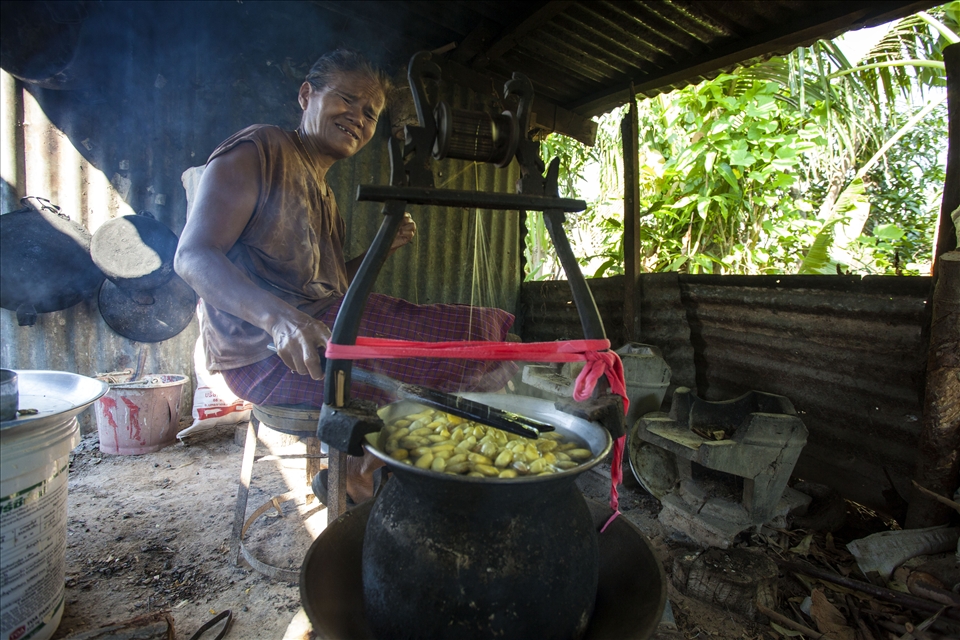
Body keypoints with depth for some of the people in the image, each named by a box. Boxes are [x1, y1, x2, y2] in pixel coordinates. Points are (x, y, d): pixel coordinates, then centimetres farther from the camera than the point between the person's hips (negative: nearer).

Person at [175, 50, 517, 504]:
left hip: (323, 333, 9)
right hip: (268, 352, -9)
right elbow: (193, 255, -16)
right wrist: (278, 317, -33)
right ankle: (361, 471, 1)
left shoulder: (322, 194, 23)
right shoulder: (258, 149, -3)